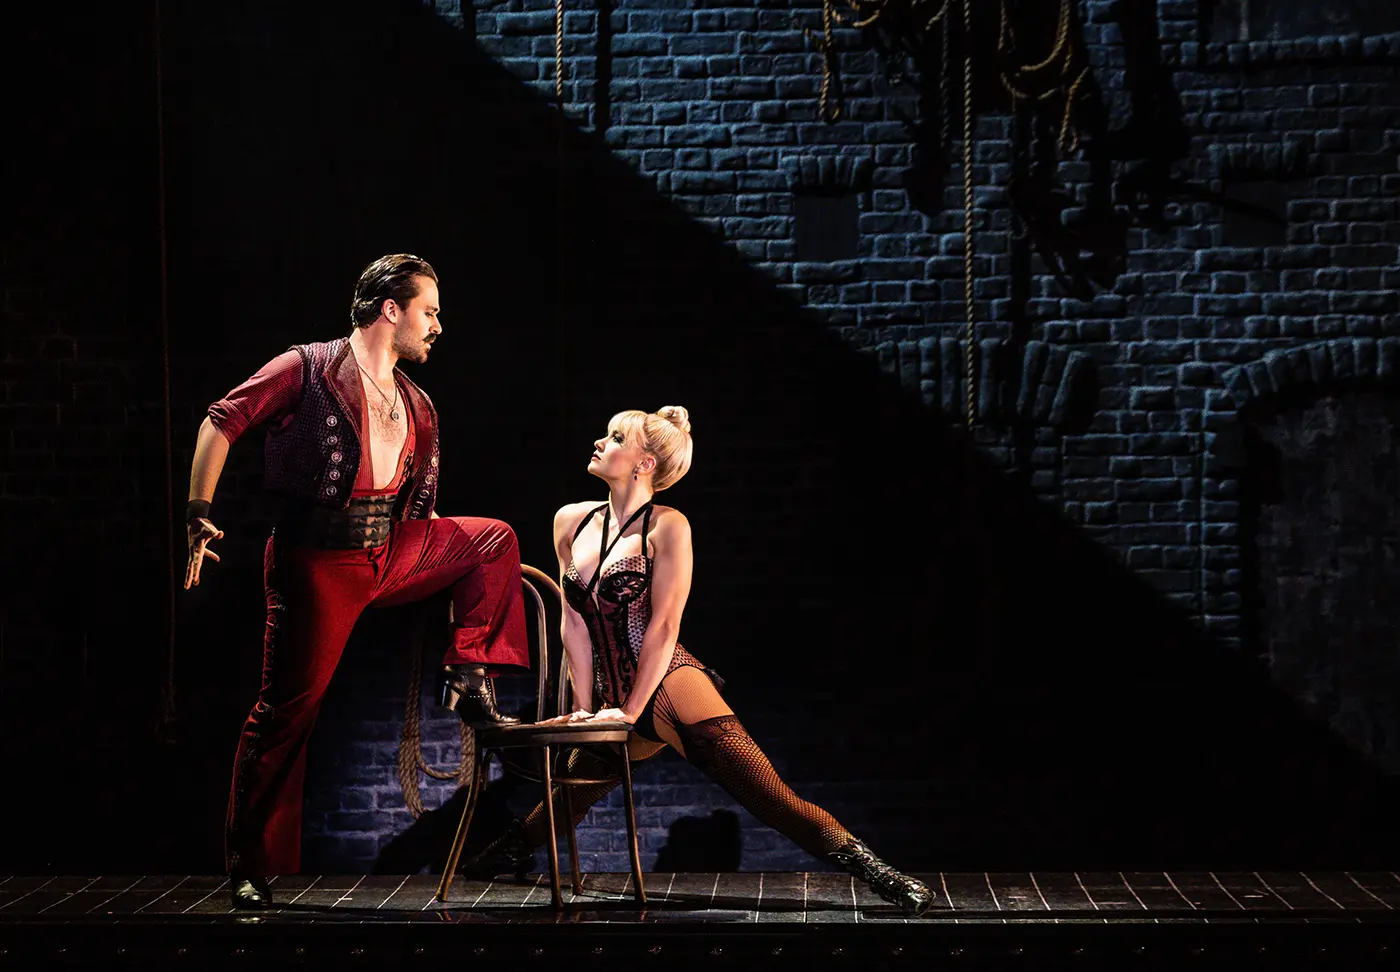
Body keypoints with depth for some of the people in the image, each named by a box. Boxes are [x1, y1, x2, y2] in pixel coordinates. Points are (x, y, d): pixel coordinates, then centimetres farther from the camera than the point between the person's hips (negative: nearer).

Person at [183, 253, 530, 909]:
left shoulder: (416, 407, 16)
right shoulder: (309, 369, -4)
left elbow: (421, 509, 21)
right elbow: (224, 420, -8)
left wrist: (472, 558, 17)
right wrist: (199, 515, -17)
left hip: (390, 552, 7)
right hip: (317, 559, -7)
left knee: (494, 537, 5)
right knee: (289, 705, -6)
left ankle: (470, 683, 2)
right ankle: (251, 867, 3)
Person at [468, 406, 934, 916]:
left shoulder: (667, 526, -6)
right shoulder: (571, 522, 10)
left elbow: (663, 627, -9)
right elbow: (574, 624, 11)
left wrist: (630, 710, -10)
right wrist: (584, 707, 6)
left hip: (669, 685, -6)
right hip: (614, 705, 6)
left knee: (774, 798, -18)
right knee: (563, 801, 23)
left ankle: (882, 877, -24)